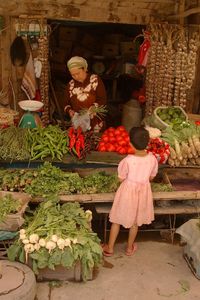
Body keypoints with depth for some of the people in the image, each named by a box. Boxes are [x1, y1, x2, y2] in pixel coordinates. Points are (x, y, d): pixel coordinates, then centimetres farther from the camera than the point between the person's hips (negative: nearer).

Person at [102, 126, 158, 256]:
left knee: (117, 220, 16)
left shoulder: (128, 160, -25)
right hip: (143, 192, 3)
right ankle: (130, 248, 38)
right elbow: (151, 177, 0)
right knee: (135, 221, 22)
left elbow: (121, 178, -11)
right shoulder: (152, 159, -15)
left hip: (128, 191, -3)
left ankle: (110, 248, 28)